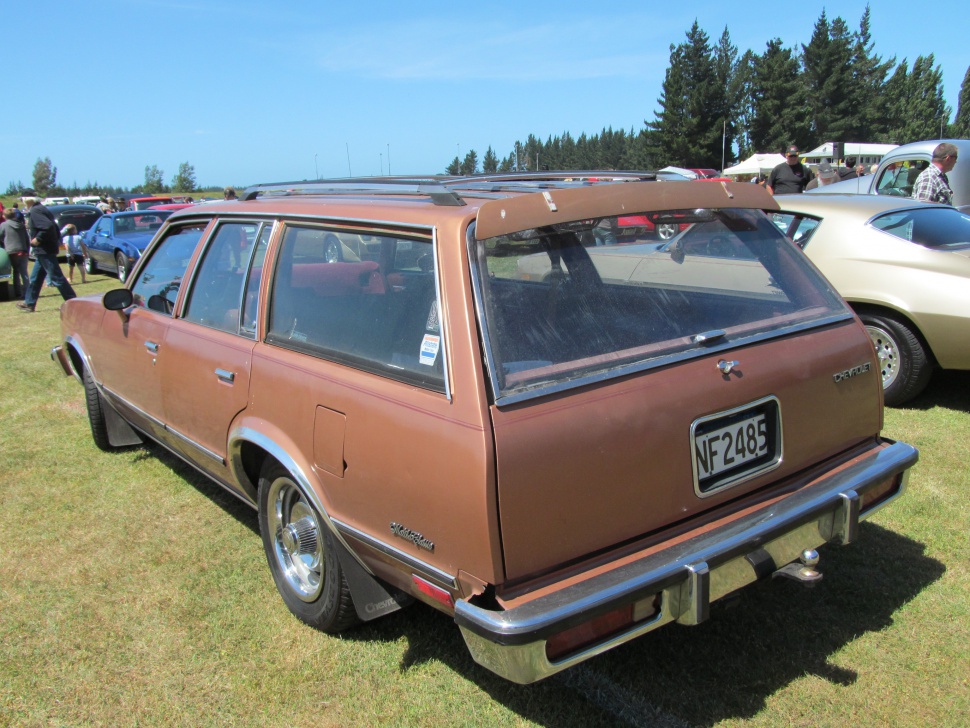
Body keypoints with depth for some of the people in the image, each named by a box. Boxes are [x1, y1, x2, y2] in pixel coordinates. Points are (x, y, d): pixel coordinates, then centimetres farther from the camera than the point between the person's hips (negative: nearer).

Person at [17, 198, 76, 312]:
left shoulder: (35, 211, -16)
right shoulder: (41, 209, 15)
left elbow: (48, 227, -31)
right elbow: (52, 226, 18)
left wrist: (38, 239, -20)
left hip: (45, 251, -11)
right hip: (43, 251, 11)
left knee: (56, 277, -8)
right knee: (35, 278, 17)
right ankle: (29, 303, 25)